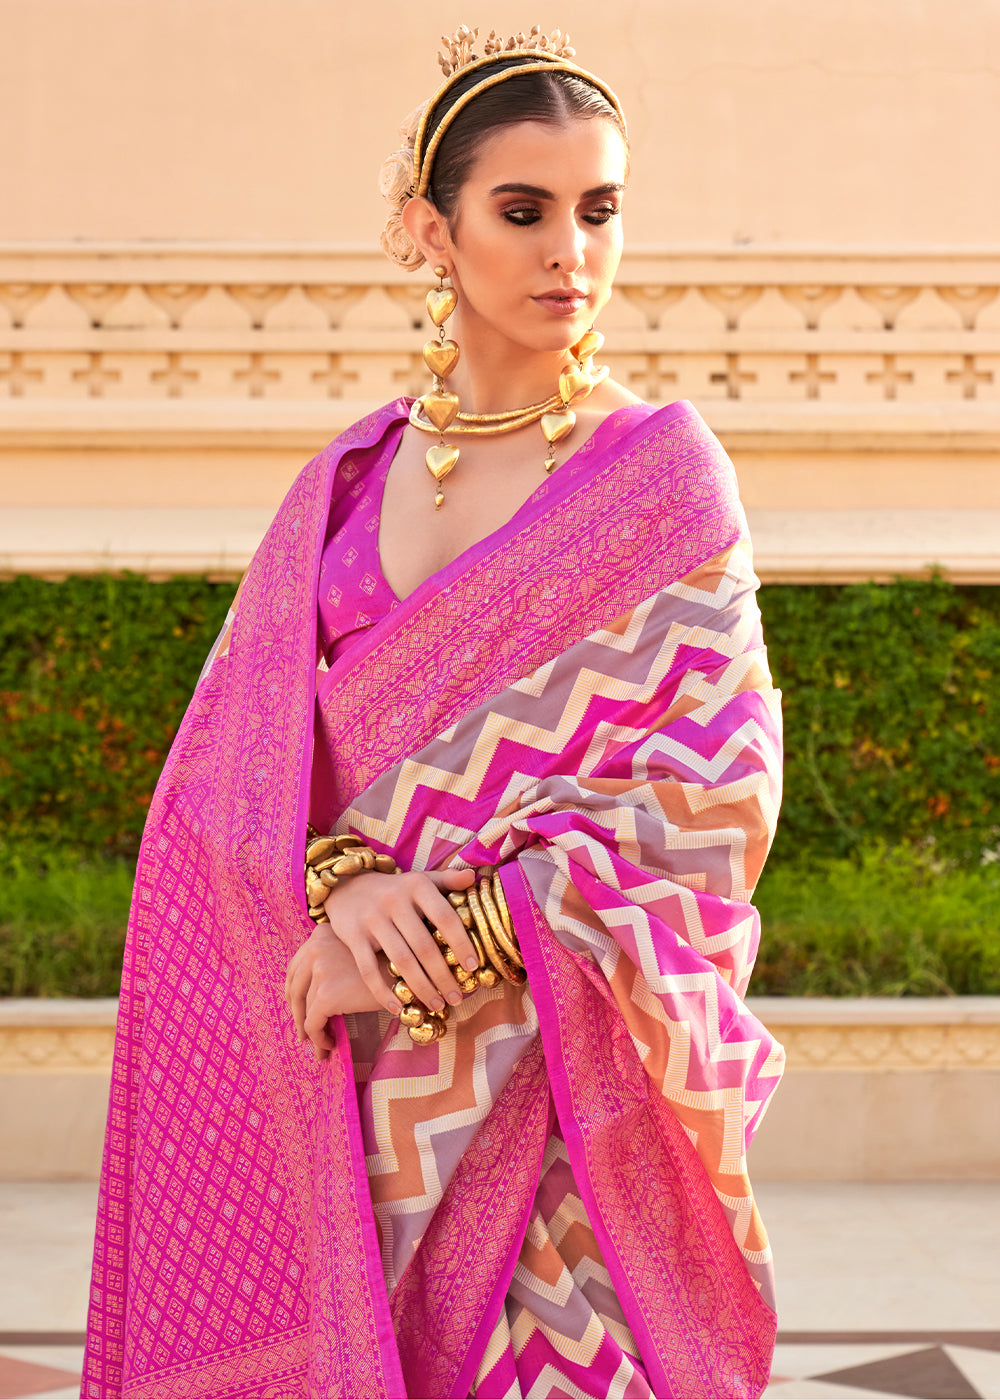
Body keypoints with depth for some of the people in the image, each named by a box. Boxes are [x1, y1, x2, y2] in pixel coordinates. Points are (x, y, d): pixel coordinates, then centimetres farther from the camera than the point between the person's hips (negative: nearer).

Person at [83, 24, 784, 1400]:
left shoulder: (663, 474, -3)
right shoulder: (348, 481, 8)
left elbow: (712, 805, -9)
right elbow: (236, 754, 3)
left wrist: (445, 936, -15)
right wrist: (340, 878, -18)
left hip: (564, 1070, -3)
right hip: (349, 1085, 3)